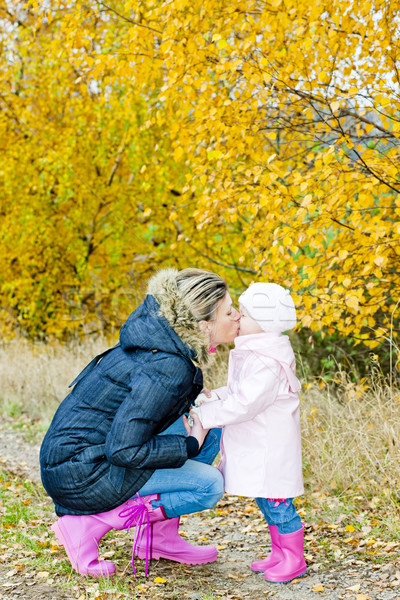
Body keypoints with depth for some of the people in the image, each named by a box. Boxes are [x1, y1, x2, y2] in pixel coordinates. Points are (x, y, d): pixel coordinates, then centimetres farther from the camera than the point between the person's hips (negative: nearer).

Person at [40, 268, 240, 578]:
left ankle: (161, 537, 10)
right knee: (209, 484, -13)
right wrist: (189, 446, -15)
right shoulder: (168, 369, -27)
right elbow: (123, 450, -28)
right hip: (80, 475, -9)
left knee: (211, 429, 6)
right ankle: (88, 524, -7)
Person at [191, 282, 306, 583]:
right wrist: (216, 397, 3)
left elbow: (245, 404, -29)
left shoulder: (267, 363, -25)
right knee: (267, 502, 19)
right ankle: (279, 552, 32)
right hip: (256, 446, 10)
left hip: (270, 448, -10)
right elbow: (240, 391, 19)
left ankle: (295, 559, 14)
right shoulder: (251, 354, 9)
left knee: (276, 502, 0)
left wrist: (206, 415, -23)